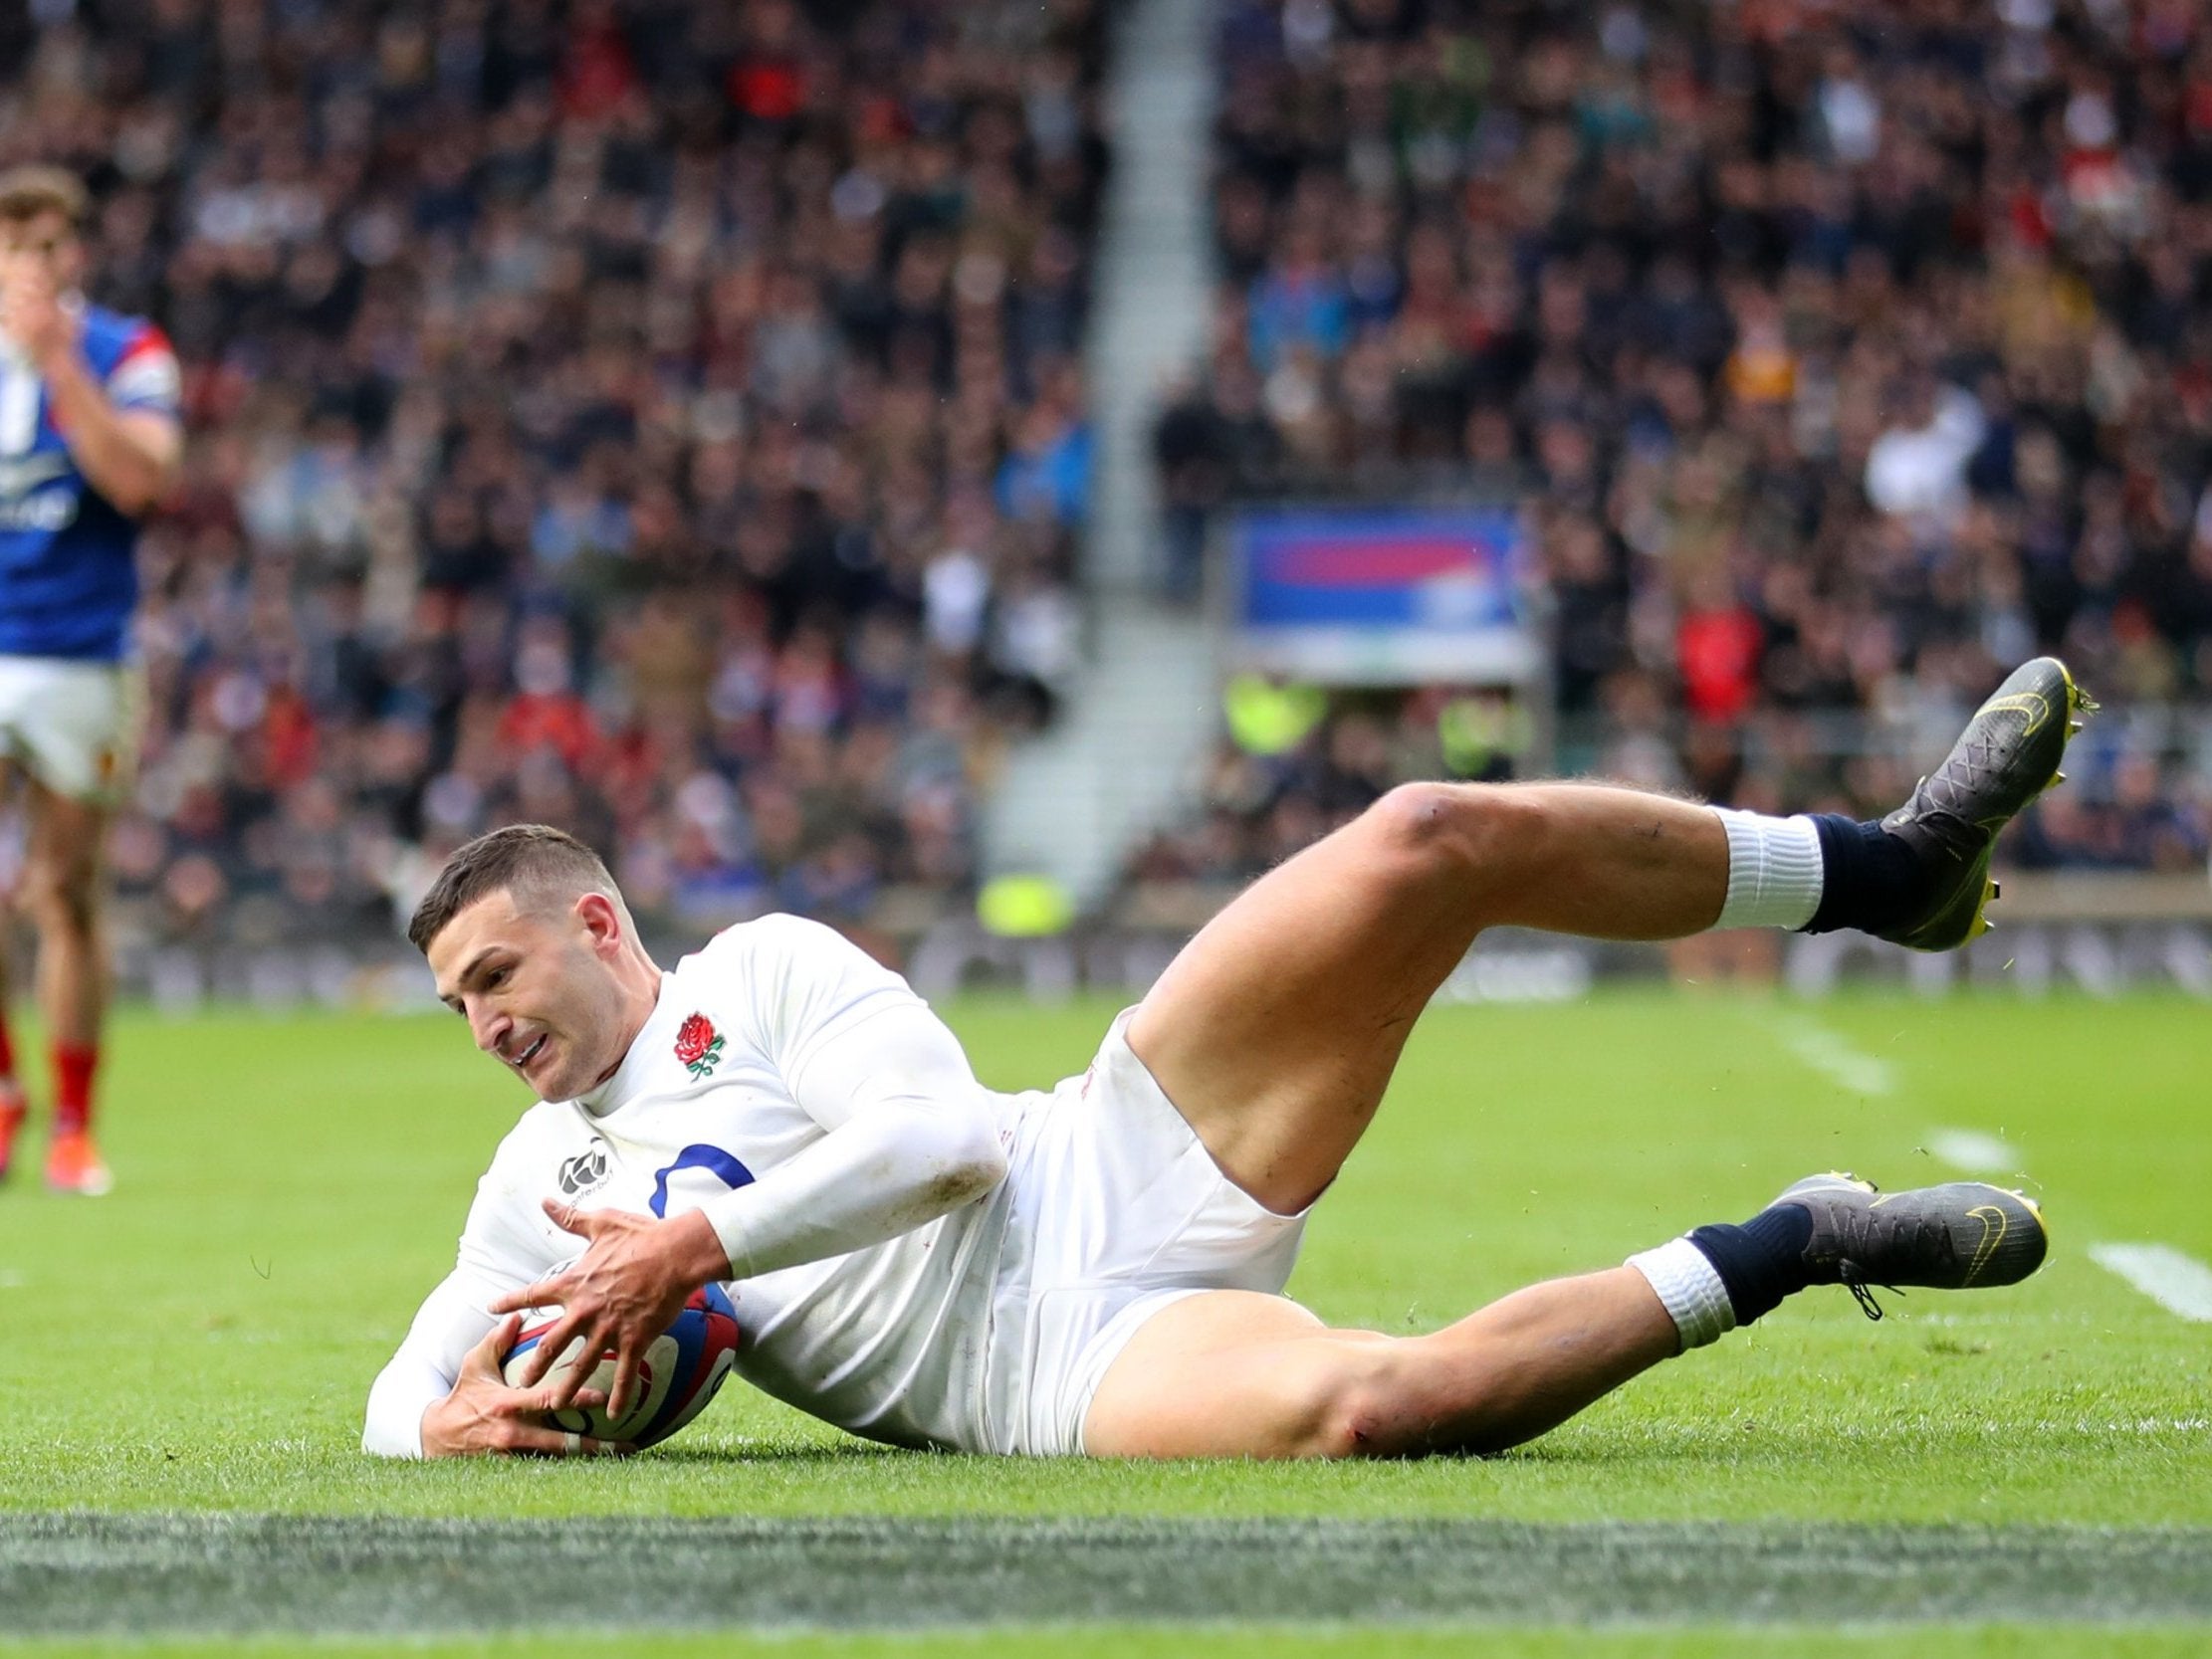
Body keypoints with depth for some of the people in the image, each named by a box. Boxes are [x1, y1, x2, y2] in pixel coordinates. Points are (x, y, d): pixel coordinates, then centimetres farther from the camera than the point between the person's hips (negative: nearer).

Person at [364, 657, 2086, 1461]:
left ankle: (1889, 867, -11)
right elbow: (401, 1395, 21)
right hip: (1051, 1368, 0)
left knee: (1428, 842, -21)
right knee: (1363, 1407, -37)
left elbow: (945, 1136, -3)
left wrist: (698, 1245, -12)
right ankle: (1777, 1252, -16)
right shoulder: (541, 1187, 19)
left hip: (1109, 1173, 0)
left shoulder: (760, 970, 10)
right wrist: (454, 1419, -5)